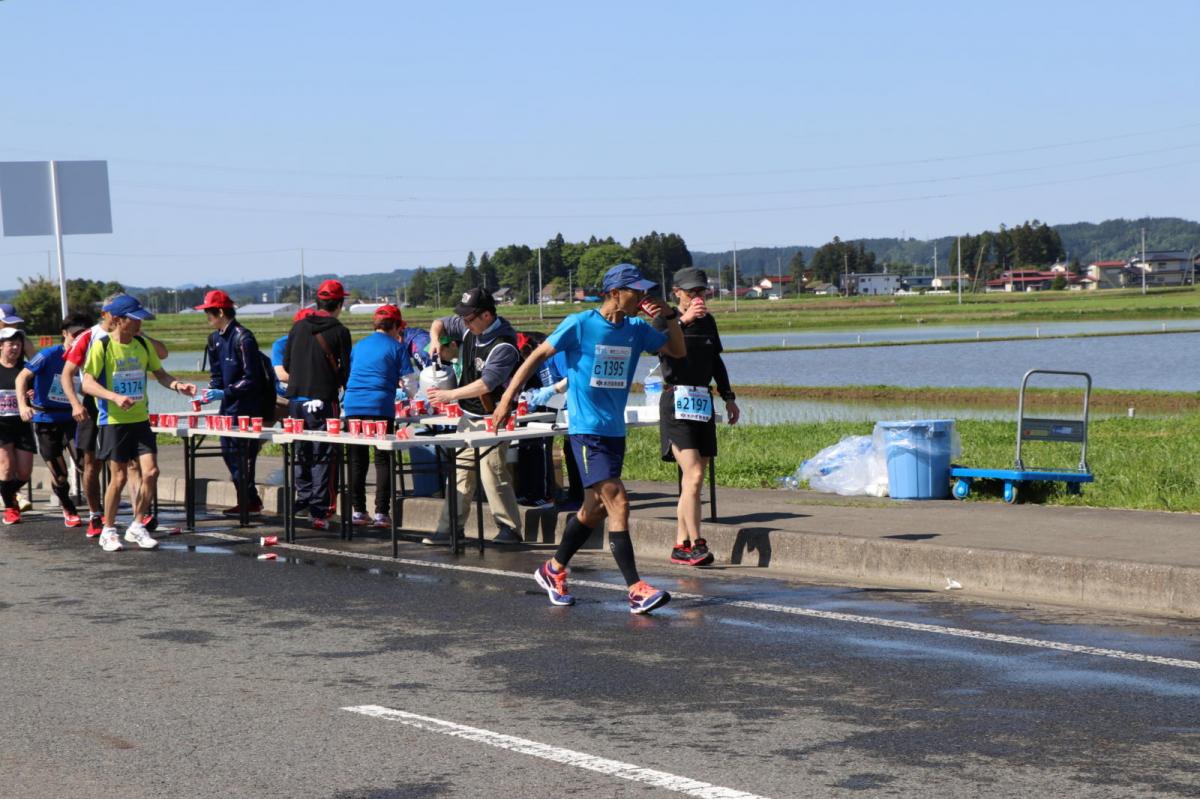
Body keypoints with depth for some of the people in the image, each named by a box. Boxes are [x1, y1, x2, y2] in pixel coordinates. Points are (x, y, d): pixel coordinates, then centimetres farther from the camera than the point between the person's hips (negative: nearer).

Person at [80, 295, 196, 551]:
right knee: (119, 477, -1)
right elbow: (87, 384, -13)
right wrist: (115, 397, -28)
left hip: (140, 419, 4)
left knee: (151, 472, -6)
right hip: (113, 421, -4)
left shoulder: (143, 344, 5)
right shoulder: (102, 347, -10)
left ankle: (137, 526, 11)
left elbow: (159, 373, 15)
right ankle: (108, 530, 16)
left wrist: (176, 385, -6)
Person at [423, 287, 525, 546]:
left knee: (492, 471, -13)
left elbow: (487, 383, -27)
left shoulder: (503, 345, -21)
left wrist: (450, 394, -26)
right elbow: (440, 323, 20)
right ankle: (449, 529, 14)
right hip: (468, 416, 8)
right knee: (460, 470, 10)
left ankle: (510, 529, -5)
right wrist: (435, 340, -2)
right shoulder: (469, 328, 3)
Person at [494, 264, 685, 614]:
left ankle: (554, 570, 33)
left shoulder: (637, 329, 7)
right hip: (586, 429, -7)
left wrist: (669, 317, -2)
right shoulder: (580, 325, -9)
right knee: (617, 502, -15)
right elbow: (538, 355, -3)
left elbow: (678, 351, 15)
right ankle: (637, 590, -15)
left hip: (615, 430, 7)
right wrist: (508, 397, -6)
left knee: (595, 509, 14)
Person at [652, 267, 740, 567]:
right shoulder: (665, 320, -4)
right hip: (676, 402, -7)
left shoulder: (707, 321, 15)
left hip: (703, 402, 7)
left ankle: (680, 545, 11)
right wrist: (683, 321, -36)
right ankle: (696, 544, -18)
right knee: (693, 474, -17)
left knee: (694, 477, 6)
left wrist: (729, 397, 25)